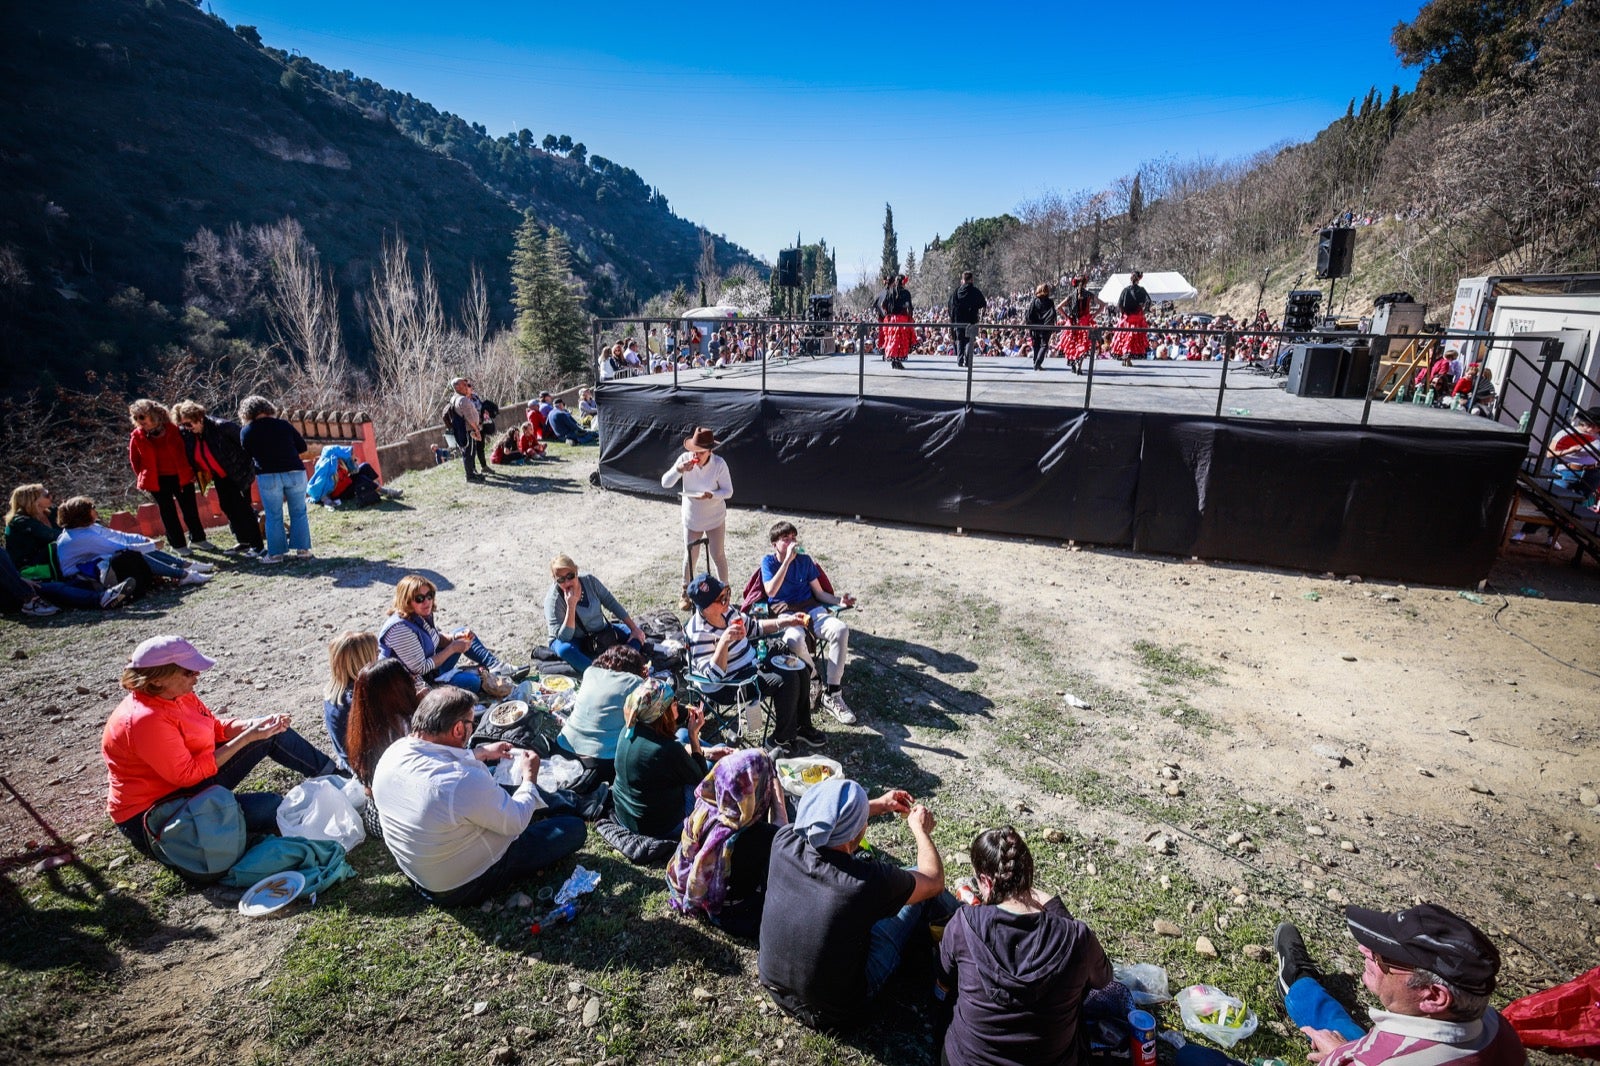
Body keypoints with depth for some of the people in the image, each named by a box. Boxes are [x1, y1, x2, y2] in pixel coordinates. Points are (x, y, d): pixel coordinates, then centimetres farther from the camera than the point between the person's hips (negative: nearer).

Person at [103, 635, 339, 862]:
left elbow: (217, 727, 6)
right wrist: (247, 737, -24)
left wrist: (257, 723, -11)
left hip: (193, 783, 9)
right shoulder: (145, 720, -31)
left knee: (271, 735, 3)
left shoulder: (178, 695, -4)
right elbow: (188, 774, -25)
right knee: (269, 806, -24)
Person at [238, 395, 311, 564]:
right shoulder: (284, 425, 4)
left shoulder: (246, 431, 3)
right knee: (298, 513, 10)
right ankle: (302, 549, 9)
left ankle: (275, 553, 9)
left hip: (267, 476, -1)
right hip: (295, 473, 1)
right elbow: (302, 447, 9)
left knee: (273, 516, 7)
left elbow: (248, 456, 10)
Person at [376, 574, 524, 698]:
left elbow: (436, 639, 12)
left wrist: (456, 638, -8)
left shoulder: (421, 615, -4)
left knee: (463, 633, 13)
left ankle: (498, 668, 4)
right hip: (419, 683, -10)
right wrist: (452, 648, -20)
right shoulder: (401, 629, -30)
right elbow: (421, 668, -26)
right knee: (471, 681, -31)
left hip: (431, 666, 10)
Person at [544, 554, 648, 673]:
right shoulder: (553, 599, -24)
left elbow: (612, 604, -2)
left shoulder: (590, 580, -13)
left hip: (600, 634, 5)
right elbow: (563, 638, -30)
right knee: (565, 649, -39)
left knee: (636, 634, -13)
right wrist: (571, 605, -39)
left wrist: (634, 628, -5)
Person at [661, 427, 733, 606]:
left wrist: (711, 495, -32)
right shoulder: (685, 459, -16)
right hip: (691, 518, 2)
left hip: (715, 519, -2)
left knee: (718, 556, 10)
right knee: (690, 556, 13)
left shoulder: (719, 464, -21)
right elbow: (665, 483, -15)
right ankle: (686, 593, 31)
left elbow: (728, 491, -14)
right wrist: (679, 470, -32)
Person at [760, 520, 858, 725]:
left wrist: (839, 601, -6)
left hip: (811, 608, 4)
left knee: (840, 629, -28)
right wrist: (787, 560, -18)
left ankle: (832, 696, -22)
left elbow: (819, 592, 14)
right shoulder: (768, 561, 4)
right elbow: (771, 591, -15)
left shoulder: (805, 560, 12)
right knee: (794, 640, -40)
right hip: (785, 613, -3)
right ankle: (815, 675, -4)